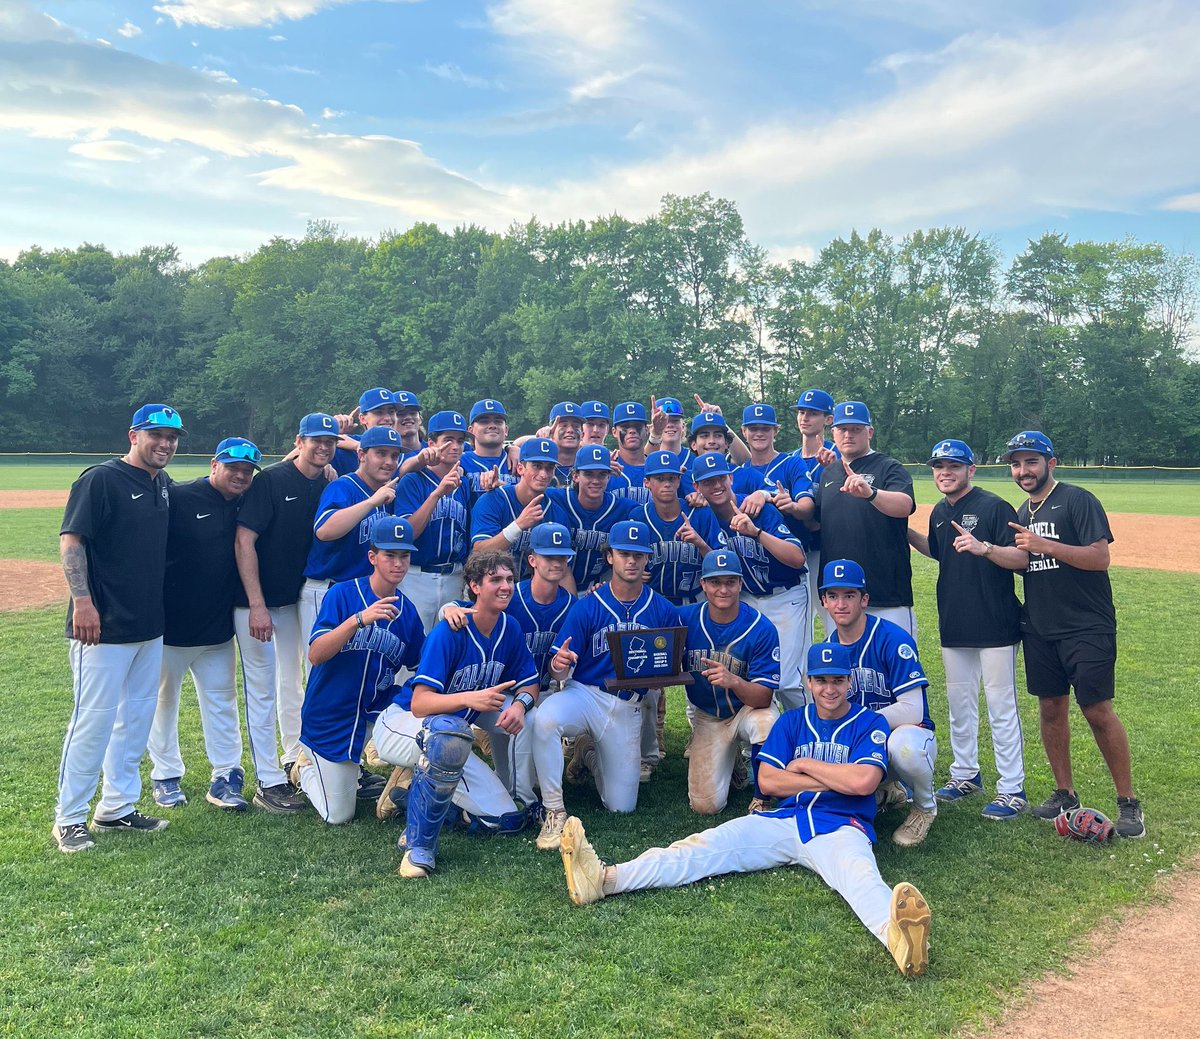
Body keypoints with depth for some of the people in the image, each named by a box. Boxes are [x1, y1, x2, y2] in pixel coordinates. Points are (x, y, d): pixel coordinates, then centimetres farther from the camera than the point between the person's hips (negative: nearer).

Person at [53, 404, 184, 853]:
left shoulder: (163, 486, 12)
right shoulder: (100, 479, -10)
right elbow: (71, 539, -15)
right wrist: (82, 601, -23)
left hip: (150, 626, 8)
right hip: (103, 626, -8)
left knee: (137, 717, 13)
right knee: (93, 720, -3)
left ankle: (116, 808, 25)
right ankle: (69, 818, 11)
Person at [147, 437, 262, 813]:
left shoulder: (245, 506, 4)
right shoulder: (176, 497, -13)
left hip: (218, 628, 5)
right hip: (170, 626, -4)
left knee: (222, 701, 7)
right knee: (163, 699, 10)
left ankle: (225, 778, 16)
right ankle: (166, 777, 24)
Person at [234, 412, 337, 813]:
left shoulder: (329, 486, 2)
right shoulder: (271, 480, -15)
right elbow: (243, 542, -19)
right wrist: (257, 606, -22)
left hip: (296, 598, 6)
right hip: (256, 602, -6)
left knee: (292, 684, 18)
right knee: (262, 689, 0)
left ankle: (295, 762, 34)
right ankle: (268, 783, 7)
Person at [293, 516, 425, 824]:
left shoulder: (407, 611, -1)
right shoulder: (343, 594, -14)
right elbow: (315, 655, -25)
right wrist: (360, 619, -36)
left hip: (378, 708, 4)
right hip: (331, 717, -3)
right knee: (339, 816, 1)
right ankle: (307, 765, 32)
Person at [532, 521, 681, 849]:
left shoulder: (664, 612, -1)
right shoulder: (587, 607, -6)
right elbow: (561, 674, -7)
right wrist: (559, 667, -32)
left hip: (628, 708, 2)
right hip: (584, 695, -2)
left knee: (621, 806, 5)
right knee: (545, 718, -37)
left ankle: (590, 752, 35)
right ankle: (554, 811, -19)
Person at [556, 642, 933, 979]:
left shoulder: (870, 723, 5)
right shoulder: (792, 721, 16)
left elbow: (863, 781, -13)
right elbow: (768, 780, 3)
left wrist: (805, 764, -1)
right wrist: (832, 780, -5)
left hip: (840, 828, -4)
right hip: (784, 822, 4)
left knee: (858, 872, -39)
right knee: (706, 846, -17)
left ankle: (895, 935, -74)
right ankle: (605, 878, -34)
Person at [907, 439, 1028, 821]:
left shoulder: (994, 507, -12)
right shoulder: (940, 512, 10)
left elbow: (1022, 558, -17)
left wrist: (984, 547, -33)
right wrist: (904, 532, 12)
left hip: (995, 627, -7)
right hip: (954, 625, 7)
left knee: (1001, 708, -1)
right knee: (959, 704, 17)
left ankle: (1012, 789, 8)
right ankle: (966, 774, 31)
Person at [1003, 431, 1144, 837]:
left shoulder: (1078, 500, -9)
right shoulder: (1022, 513, 14)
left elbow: (1099, 557, -17)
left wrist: (1044, 545, -23)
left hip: (1088, 629, -7)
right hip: (1040, 629, 7)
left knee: (1098, 711, -7)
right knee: (1050, 708, 10)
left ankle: (1128, 801, 7)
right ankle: (1065, 793, 23)